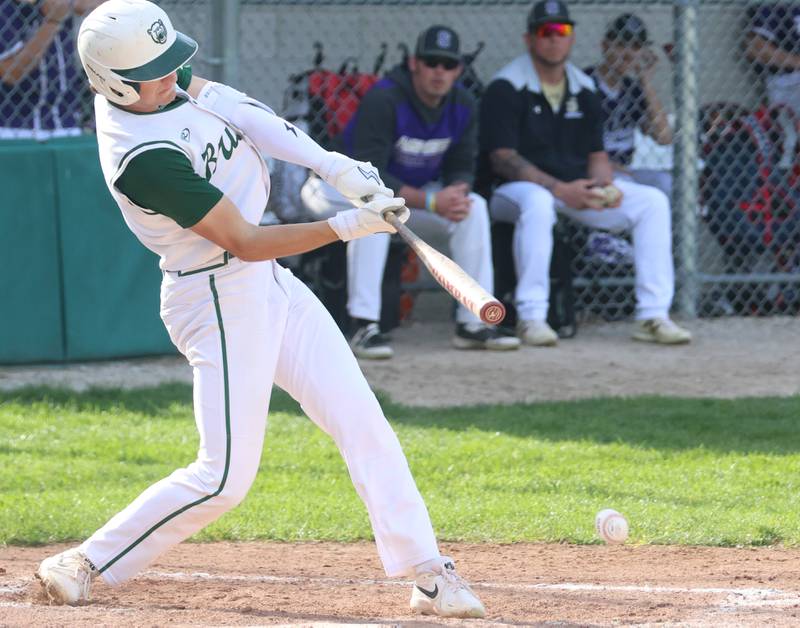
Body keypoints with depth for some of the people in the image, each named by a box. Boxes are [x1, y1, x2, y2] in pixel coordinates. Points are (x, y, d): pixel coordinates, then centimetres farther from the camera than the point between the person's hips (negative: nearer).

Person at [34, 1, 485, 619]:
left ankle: (427, 573, 4)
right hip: (219, 303, -9)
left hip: (270, 286, 9)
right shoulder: (142, 159, -27)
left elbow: (243, 113, -2)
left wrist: (336, 168, -14)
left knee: (362, 422, 3)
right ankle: (87, 563, 7)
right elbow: (245, 242, -23)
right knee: (225, 476, -8)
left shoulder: (164, 83, -3)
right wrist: (349, 226, -23)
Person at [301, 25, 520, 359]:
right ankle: (364, 328, -39)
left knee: (473, 206, -13)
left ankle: (472, 325, -9)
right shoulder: (383, 99, -28)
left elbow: (462, 167, 0)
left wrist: (455, 192, -26)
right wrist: (430, 202, -39)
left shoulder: (463, 105, -7)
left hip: (415, 194, 6)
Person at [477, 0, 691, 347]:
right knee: (537, 203, -42)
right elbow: (502, 158, -18)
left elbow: (596, 154, 12)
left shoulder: (584, 90, 10)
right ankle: (531, 316, -35)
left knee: (653, 201, -10)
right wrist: (560, 189, -27)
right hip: (516, 187, -6)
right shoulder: (505, 88, -11)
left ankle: (653, 315, -12)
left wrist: (605, 185, -12)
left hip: (577, 186, 6)